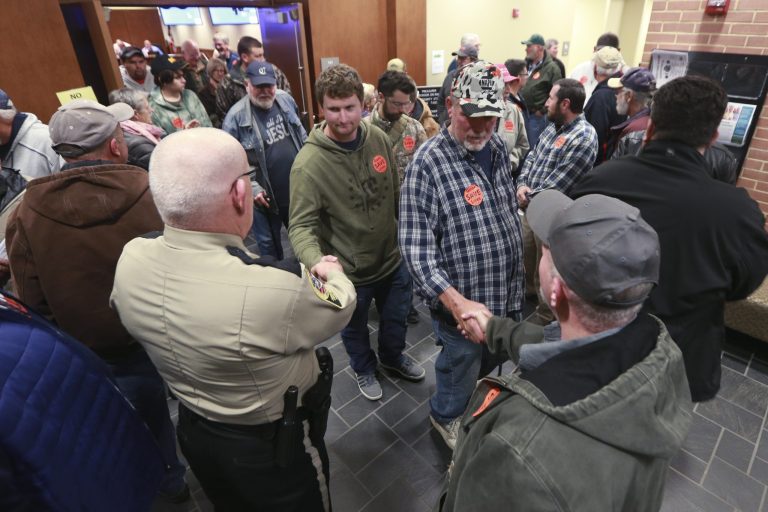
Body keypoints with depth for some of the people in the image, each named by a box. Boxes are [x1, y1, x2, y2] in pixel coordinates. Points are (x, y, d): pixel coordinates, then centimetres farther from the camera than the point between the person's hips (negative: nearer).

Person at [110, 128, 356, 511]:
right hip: (273, 446, -5)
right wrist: (334, 274, 4)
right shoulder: (272, 287, -40)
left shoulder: (129, 260, -20)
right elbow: (337, 309, -19)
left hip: (193, 431, 6)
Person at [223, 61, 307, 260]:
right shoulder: (236, 116, -16)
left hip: (297, 189, 4)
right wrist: (252, 187, -19)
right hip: (265, 195, -4)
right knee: (269, 244, 14)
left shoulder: (286, 99, 0)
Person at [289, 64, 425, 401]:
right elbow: (301, 225, -27)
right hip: (349, 271, -4)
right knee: (355, 328, 23)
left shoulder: (379, 138, -8)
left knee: (396, 318, 27)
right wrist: (316, 259, -47)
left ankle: (393, 357, 59)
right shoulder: (308, 163, -25)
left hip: (393, 258, 5)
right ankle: (364, 369, 55)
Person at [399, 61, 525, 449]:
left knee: (490, 363, 29)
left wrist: (517, 280, 14)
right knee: (461, 370, 18)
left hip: (506, 293, 7)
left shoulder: (498, 146, 1)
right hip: (463, 301, -7)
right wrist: (456, 302, -35)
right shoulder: (428, 163, -22)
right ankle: (446, 415, 49)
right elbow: (416, 246, -25)